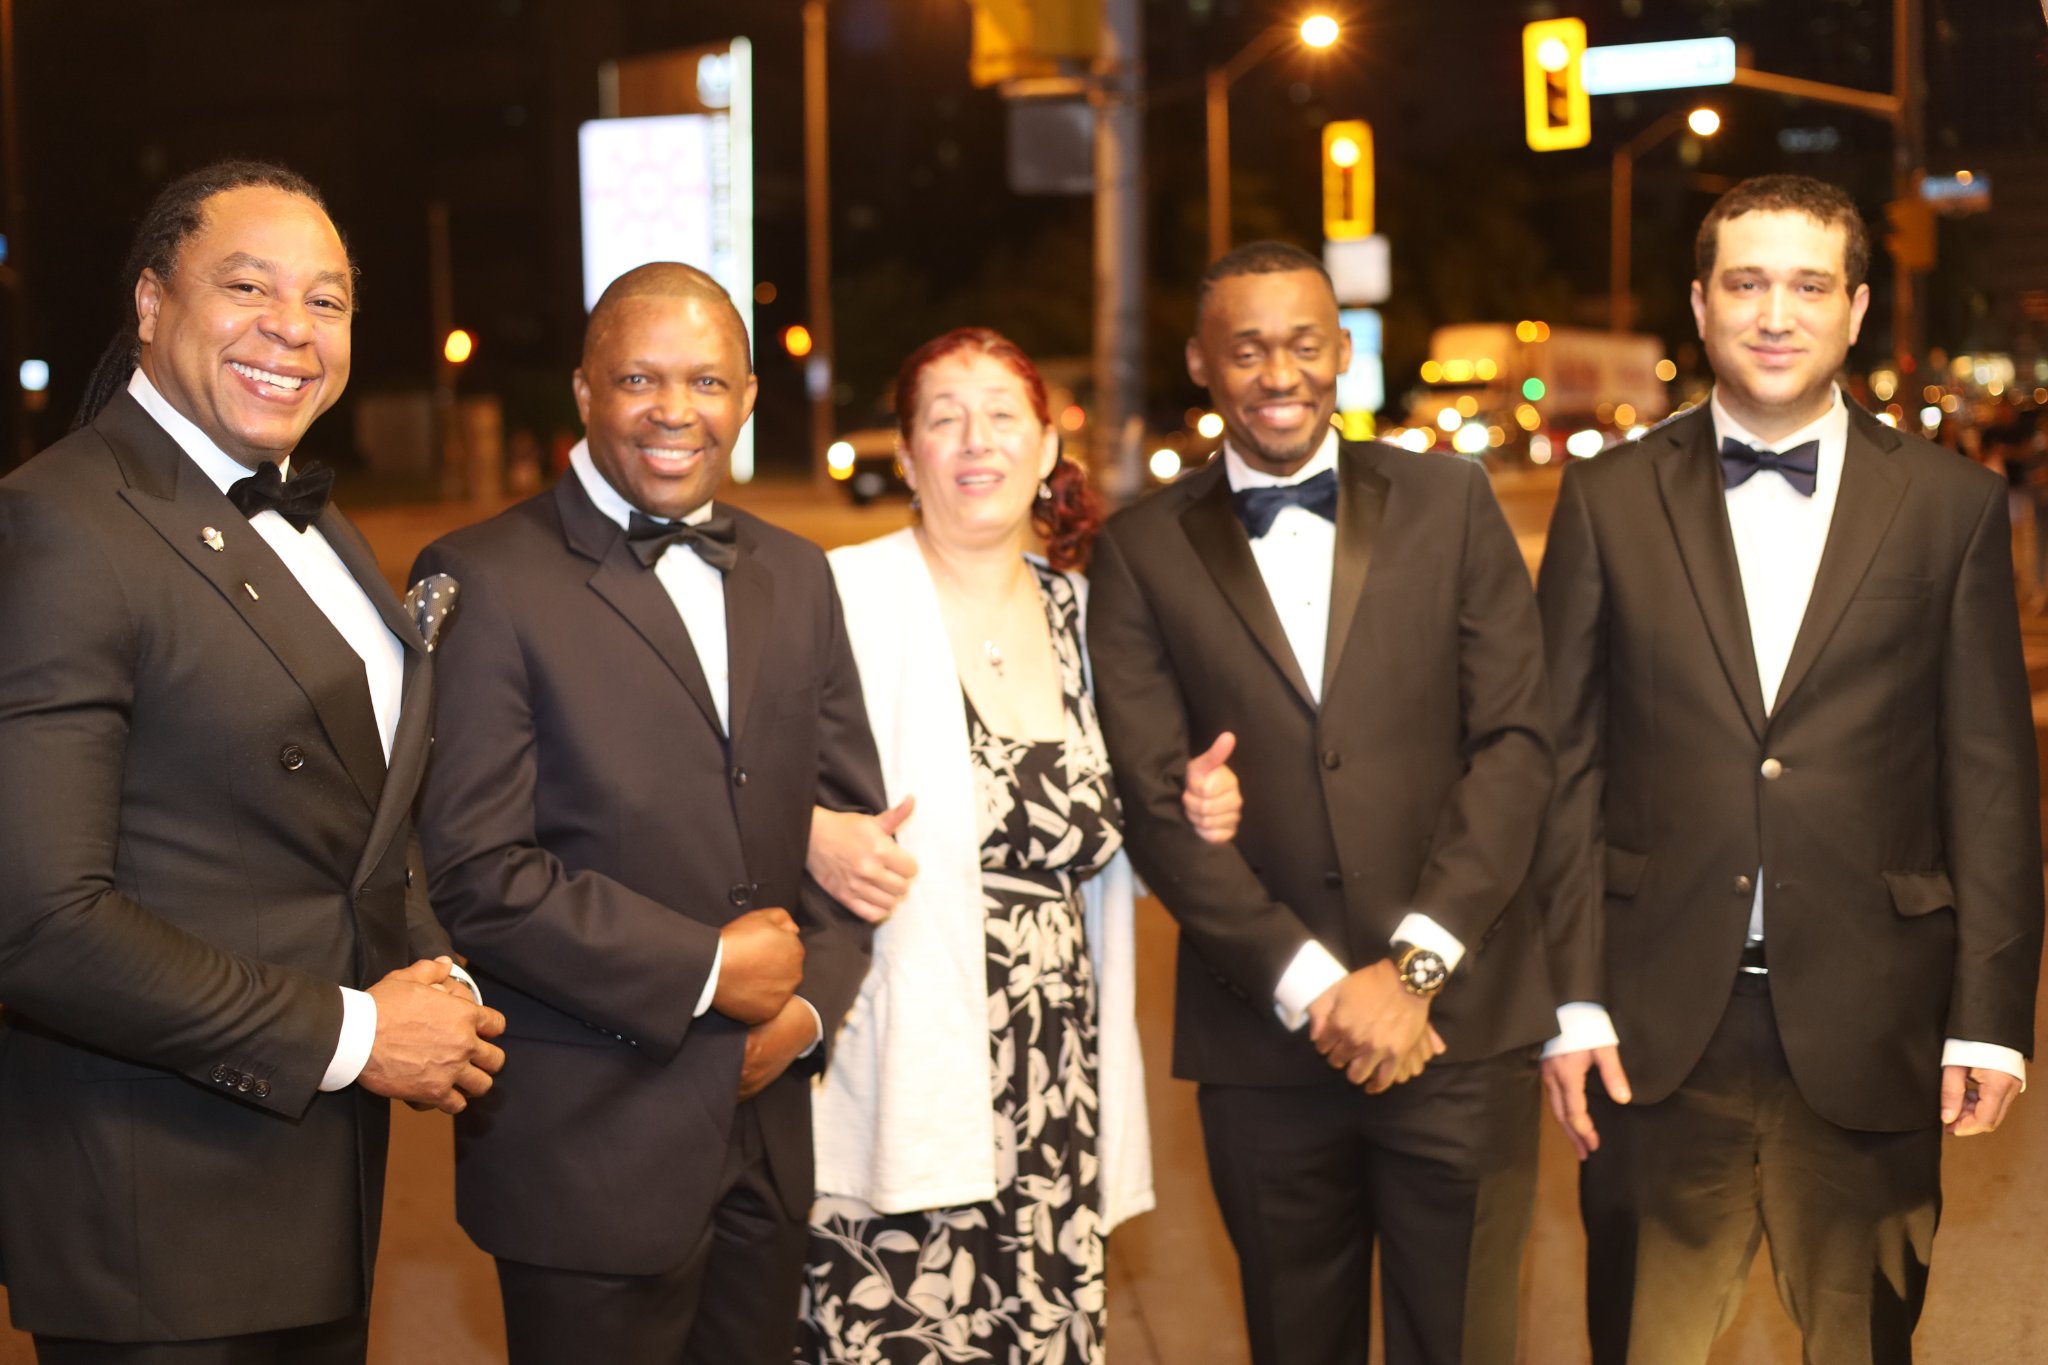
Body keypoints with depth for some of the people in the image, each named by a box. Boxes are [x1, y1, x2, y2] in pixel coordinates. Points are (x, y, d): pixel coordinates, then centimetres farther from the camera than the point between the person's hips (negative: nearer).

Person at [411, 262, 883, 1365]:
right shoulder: (485, 581, -9)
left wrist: (811, 1001, -2)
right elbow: (477, 871, -16)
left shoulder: (794, 574, 11)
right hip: (590, 1147, -5)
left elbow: (848, 813, 14)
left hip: (768, 1137, 6)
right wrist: (704, 970, -13)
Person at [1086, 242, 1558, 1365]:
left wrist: (1415, 967, -10)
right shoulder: (1143, 552, 3)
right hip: (1262, 1039, 0)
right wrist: (1314, 989, -11)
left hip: (1459, 1020, 0)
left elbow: (1514, 741, -1)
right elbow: (1154, 802, -3)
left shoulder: (1449, 502, 5)